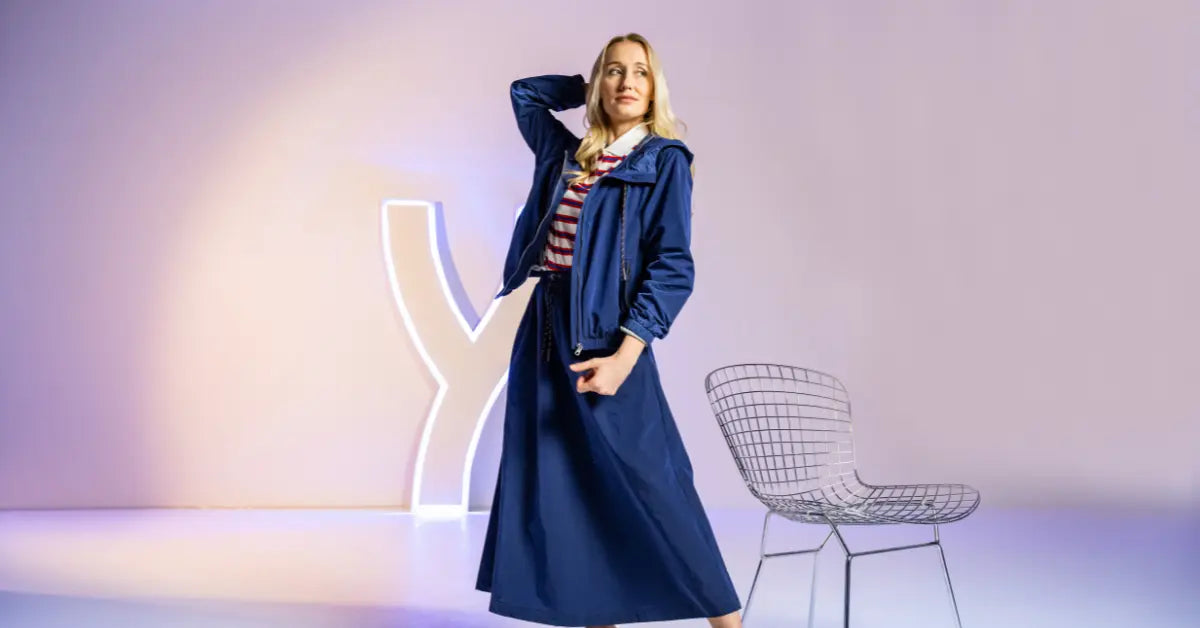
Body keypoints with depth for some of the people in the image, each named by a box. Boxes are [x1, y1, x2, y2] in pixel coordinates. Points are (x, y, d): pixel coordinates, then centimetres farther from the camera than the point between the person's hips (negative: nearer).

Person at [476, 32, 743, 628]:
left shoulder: (663, 160, -2)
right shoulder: (568, 155, 15)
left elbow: (673, 267, -11)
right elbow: (525, 91, 34)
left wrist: (625, 354, -20)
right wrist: (591, 86, 22)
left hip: (604, 334, -7)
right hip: (544, 330, 7)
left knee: (646, 485, -9)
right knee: (558, 487, 6)